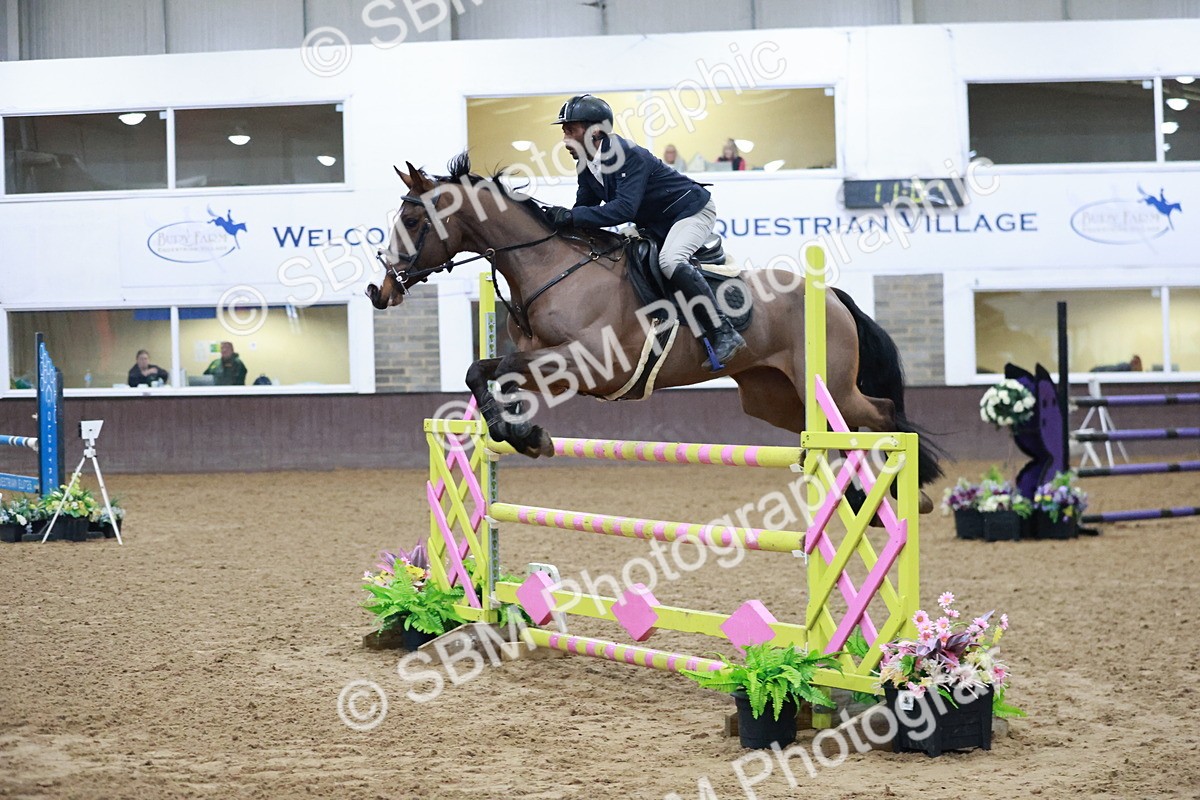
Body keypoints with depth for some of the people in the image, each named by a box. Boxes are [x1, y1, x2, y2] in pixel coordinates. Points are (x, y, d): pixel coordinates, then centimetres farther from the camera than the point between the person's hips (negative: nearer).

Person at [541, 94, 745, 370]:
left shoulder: (629, 156, -30)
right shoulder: (586, 166, -1)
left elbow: (624, 209, -40)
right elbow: (584, 207, 1)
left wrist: (570, 216, -42)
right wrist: (556, 217, -20)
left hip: (692, 210, -10)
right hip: (655, 225, 10)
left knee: (669, 260, -34)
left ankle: (724, 334, -32)